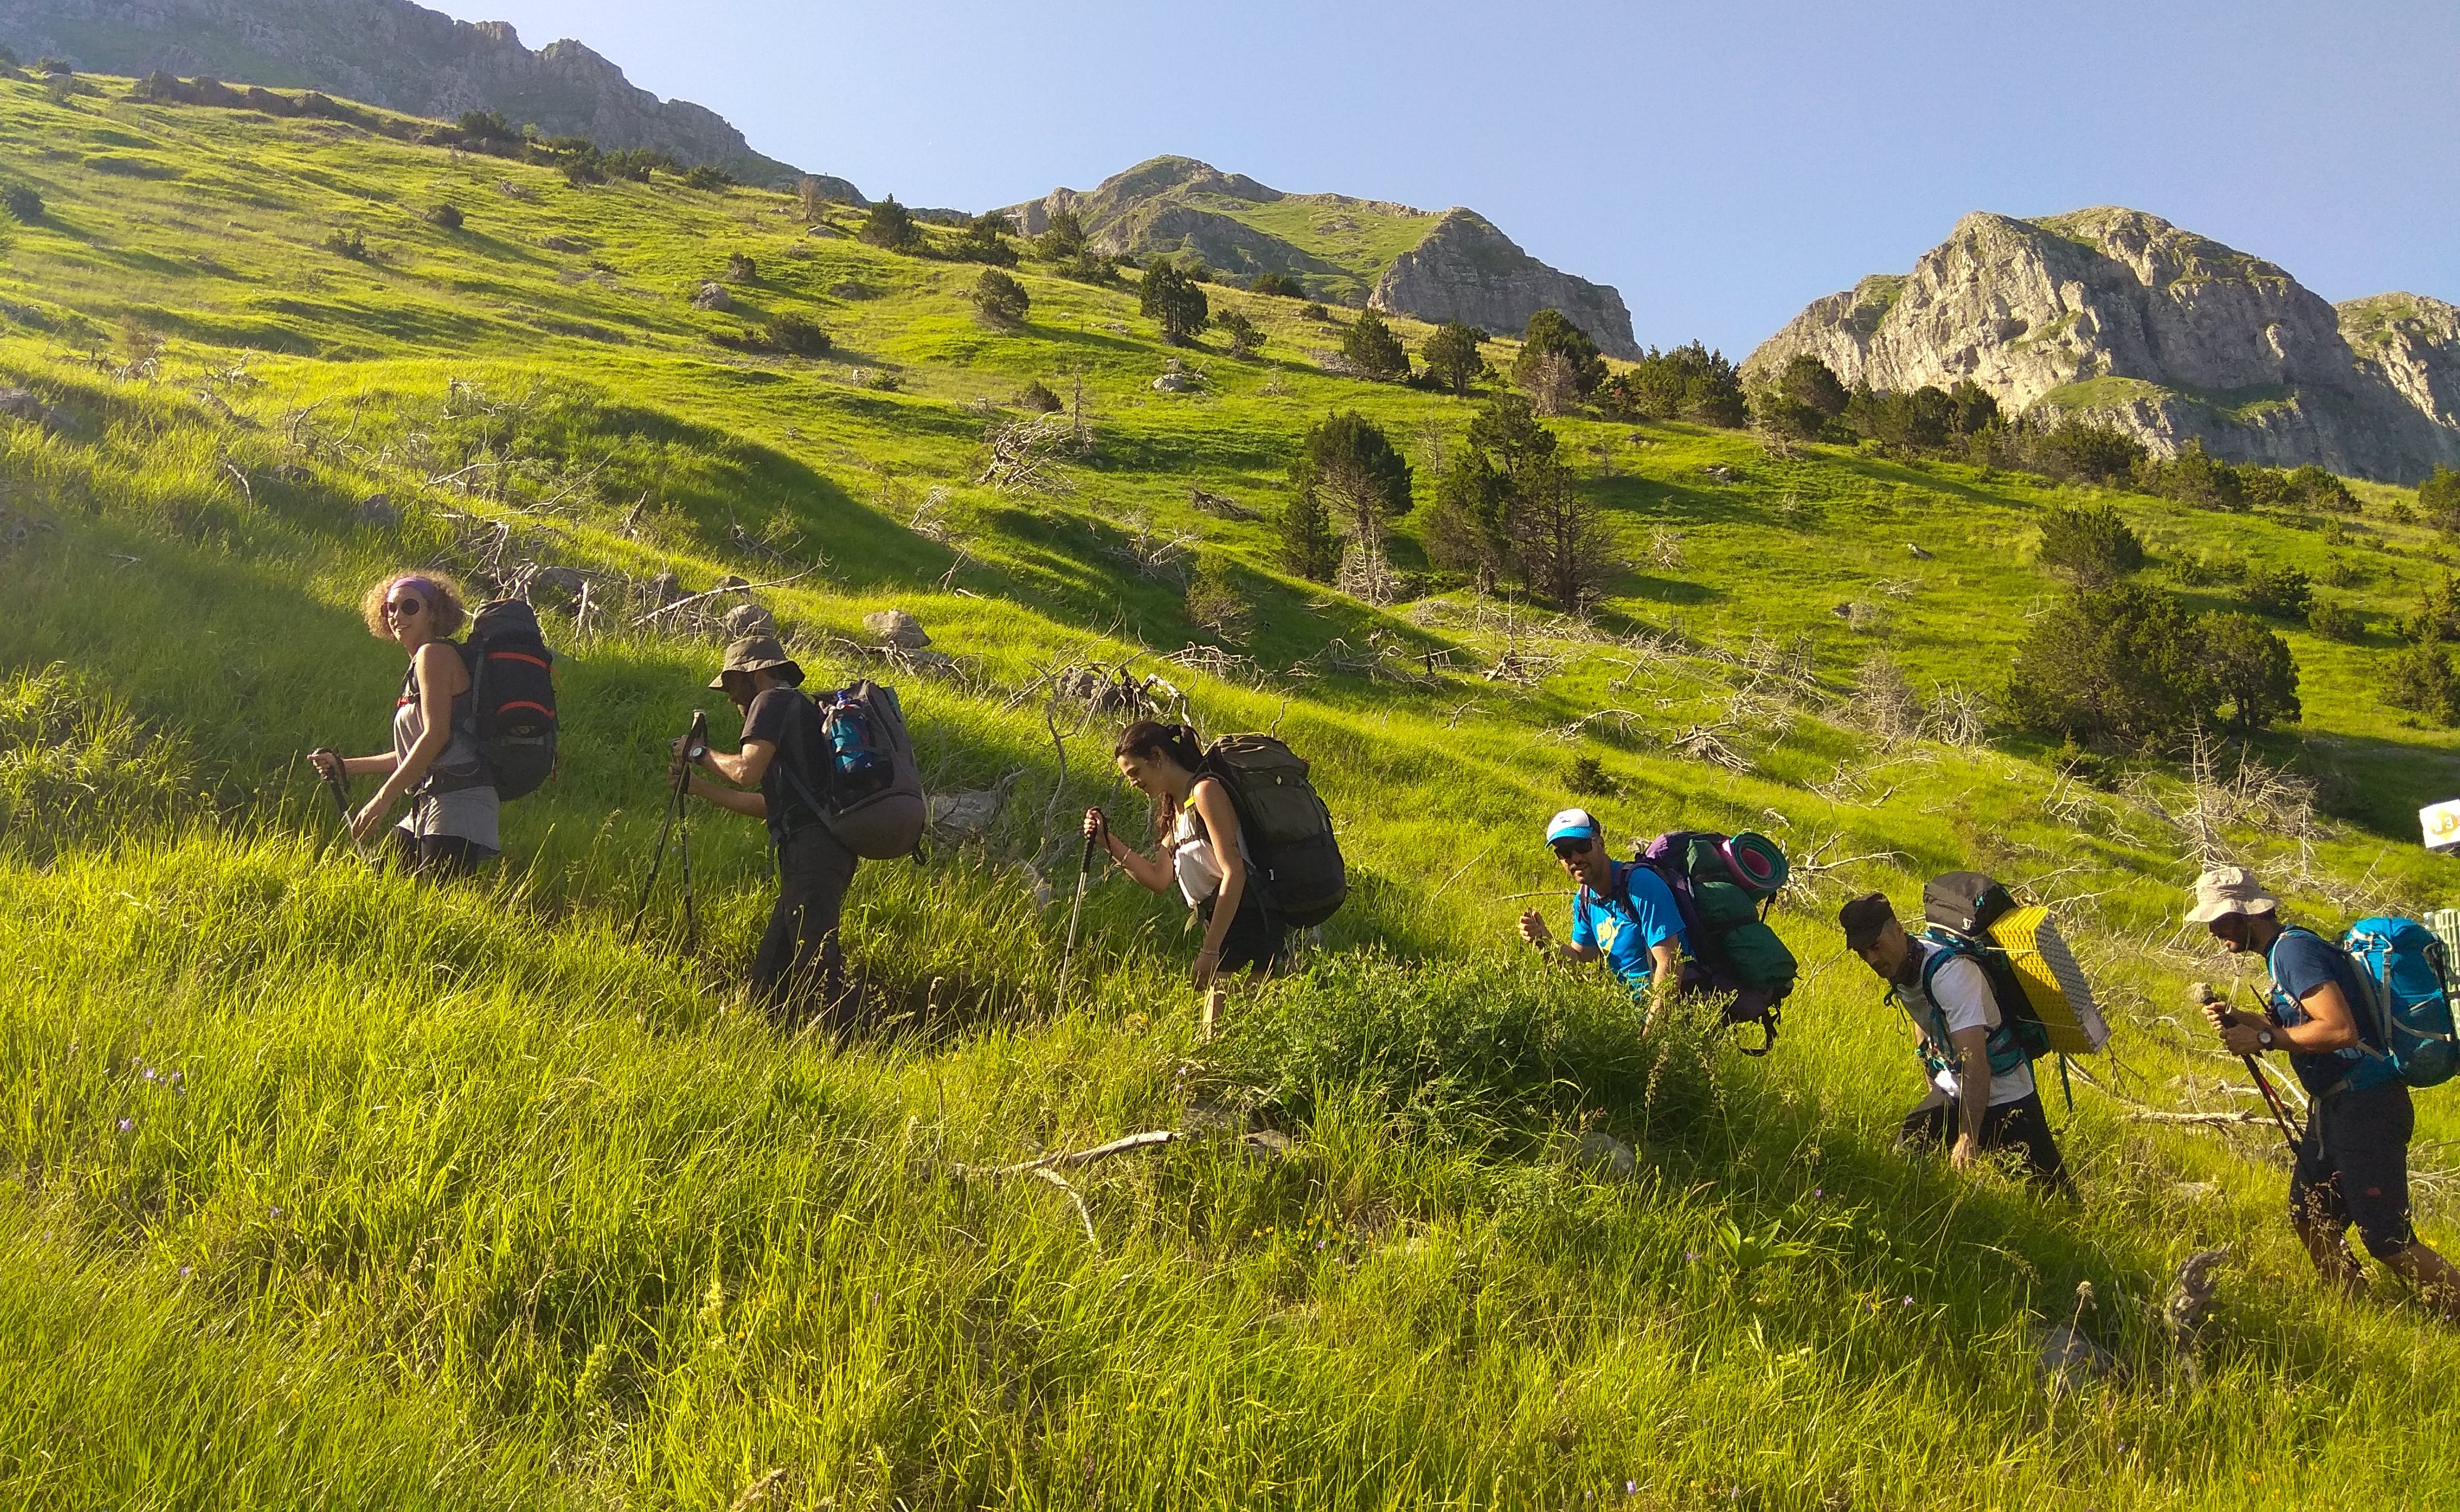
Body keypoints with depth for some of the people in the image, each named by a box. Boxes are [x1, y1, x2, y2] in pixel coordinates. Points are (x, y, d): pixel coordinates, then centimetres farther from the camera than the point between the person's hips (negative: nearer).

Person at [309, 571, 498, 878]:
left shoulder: (434, 653, -5)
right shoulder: (419, 665, 23)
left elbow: (436, 734, -17)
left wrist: (383, 798, -19)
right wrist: (343, 766, 32)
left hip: (458, 804, -10)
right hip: (425, 806, 10)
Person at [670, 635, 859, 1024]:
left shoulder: (773, 701, 0)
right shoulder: (801, 708, 29)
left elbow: (747, 772, -13)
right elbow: (767, 803, 30)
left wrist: (704, 754, 6)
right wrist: (695, 786, 33)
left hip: (811, 844, -10)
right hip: (829, 848, 10)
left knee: (817, 956, -16)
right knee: (770, 973, 10)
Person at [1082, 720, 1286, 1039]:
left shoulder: (1205, 791, -10)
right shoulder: (1174, 809, 20)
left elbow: (1234, 873, -17)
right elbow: (1159, 879, 20)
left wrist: (1210, 949, -20)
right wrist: (1108, 840, 13)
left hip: (1248, 926, -10)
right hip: (1225, 932, 10)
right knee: (1211, 1034, 8)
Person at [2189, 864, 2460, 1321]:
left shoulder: (2294, 949, -18)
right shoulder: (2284, 950, 13)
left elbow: (2340, 1030, -28)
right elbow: (2291, 1026, 18)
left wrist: (2263, 1038, -21)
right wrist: (2238, 1021, 1)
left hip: (2366, 1108, -10)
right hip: (2334, 1106, 10)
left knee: (2387, 1240, -9)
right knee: (2310, 1217, 15)